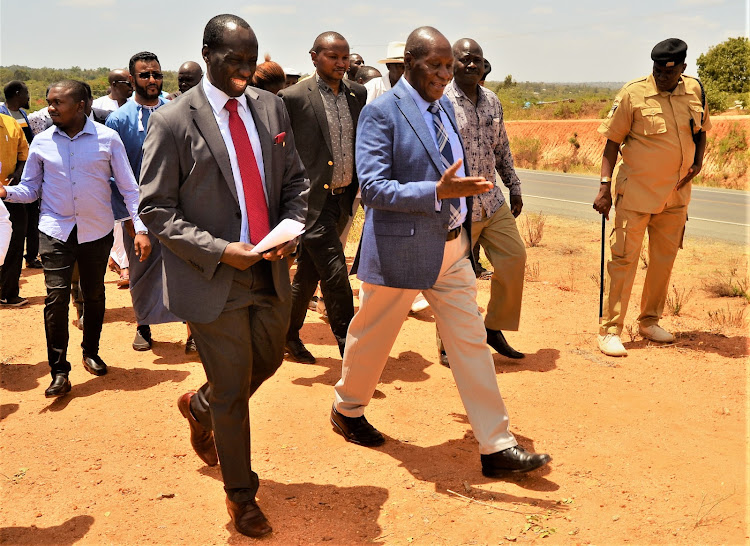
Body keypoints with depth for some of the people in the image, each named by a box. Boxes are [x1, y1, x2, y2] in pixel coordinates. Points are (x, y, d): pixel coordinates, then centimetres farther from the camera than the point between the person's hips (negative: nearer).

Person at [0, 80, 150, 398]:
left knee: (94, 295, 12)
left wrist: (141, 229, -10)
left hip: (97, 231, 0)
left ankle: (91, 353, 34)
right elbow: (30, 188, 6)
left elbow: (129, 188, -3)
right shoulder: (41, 142, 0)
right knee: (56, 296, -8)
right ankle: (59, 372, 0)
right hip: (55, 231, 0)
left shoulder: (107, 138, -5)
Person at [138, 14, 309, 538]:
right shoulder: (173, 121, -12)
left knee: (268, 362, 23)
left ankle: (200, 405, 55)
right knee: (233, 392, 7)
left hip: (270, 274, 6)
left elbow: (294, 180, 11)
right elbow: (156, 209, -10)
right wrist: (218, 250, -20)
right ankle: (241, 494, 31)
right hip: (213, 279, -5)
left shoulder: (271, 107, 3)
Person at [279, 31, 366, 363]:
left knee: (309, 273, 17)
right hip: (313, 199, -6)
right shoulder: (293, 98, -8)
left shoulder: (357, 94, 10)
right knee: (335, 274, -9)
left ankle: (288, 335, 33)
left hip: (343, 198, 6)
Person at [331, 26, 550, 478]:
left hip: (452, 249, 7)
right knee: (372, 338, 13)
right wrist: (439, 192, -32)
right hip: (401, 251, -6)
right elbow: (374, 187, -22)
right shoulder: (381, 113, -14)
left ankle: (497, 446, 12)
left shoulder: (444, 106, 9)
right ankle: (347, 410, 41)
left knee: (472, 342, 5)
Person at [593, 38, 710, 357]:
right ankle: (610, 330, -1)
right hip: (636, 191, -5)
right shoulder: (633, 94, -11)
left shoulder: (695, 91, 3)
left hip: (675, 193, 5)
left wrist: (698, 161, 2)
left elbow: (701, 130, 19)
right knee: (624, 258, -7)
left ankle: (649, 322, 28)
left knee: (664, 258, 13)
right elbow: (613, 141, -8)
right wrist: (605, 186, -16)